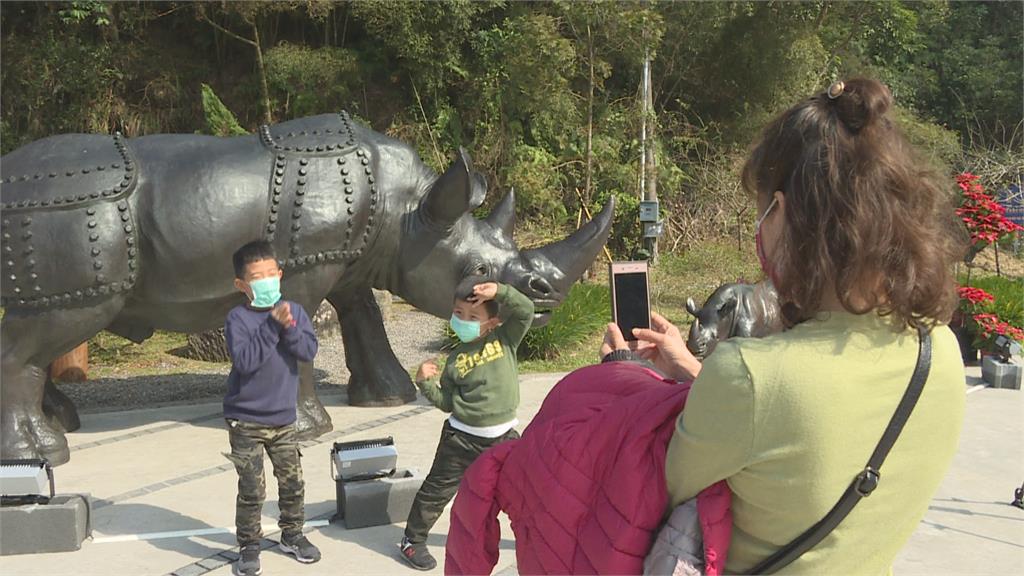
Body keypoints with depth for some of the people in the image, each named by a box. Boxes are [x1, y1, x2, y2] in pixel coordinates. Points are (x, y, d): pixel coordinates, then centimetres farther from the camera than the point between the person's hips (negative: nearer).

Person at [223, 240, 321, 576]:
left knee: (292, 482, 13)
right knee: (252, 490, 2)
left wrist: (288, 327, -23)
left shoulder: (294, 311, 0)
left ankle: (292, 535, 33)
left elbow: (309, 351, -9)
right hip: (246, 421, -4)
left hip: (283, 418, 4)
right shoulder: (238, 318, -11)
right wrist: (271, 325, -25)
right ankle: (249, 545, 19)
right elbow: (244, 360, -23)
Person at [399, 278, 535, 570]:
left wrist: (499, 291, -27)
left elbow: (525, 310, -16)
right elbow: (446, 402, 3)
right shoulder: (456, 359, -1)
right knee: (437, 490, 9)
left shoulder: (505, 338, -3)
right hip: (462, 437, 0)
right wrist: (425, 383, -10)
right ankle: (413, 540, 26)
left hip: (503, 436, 0)